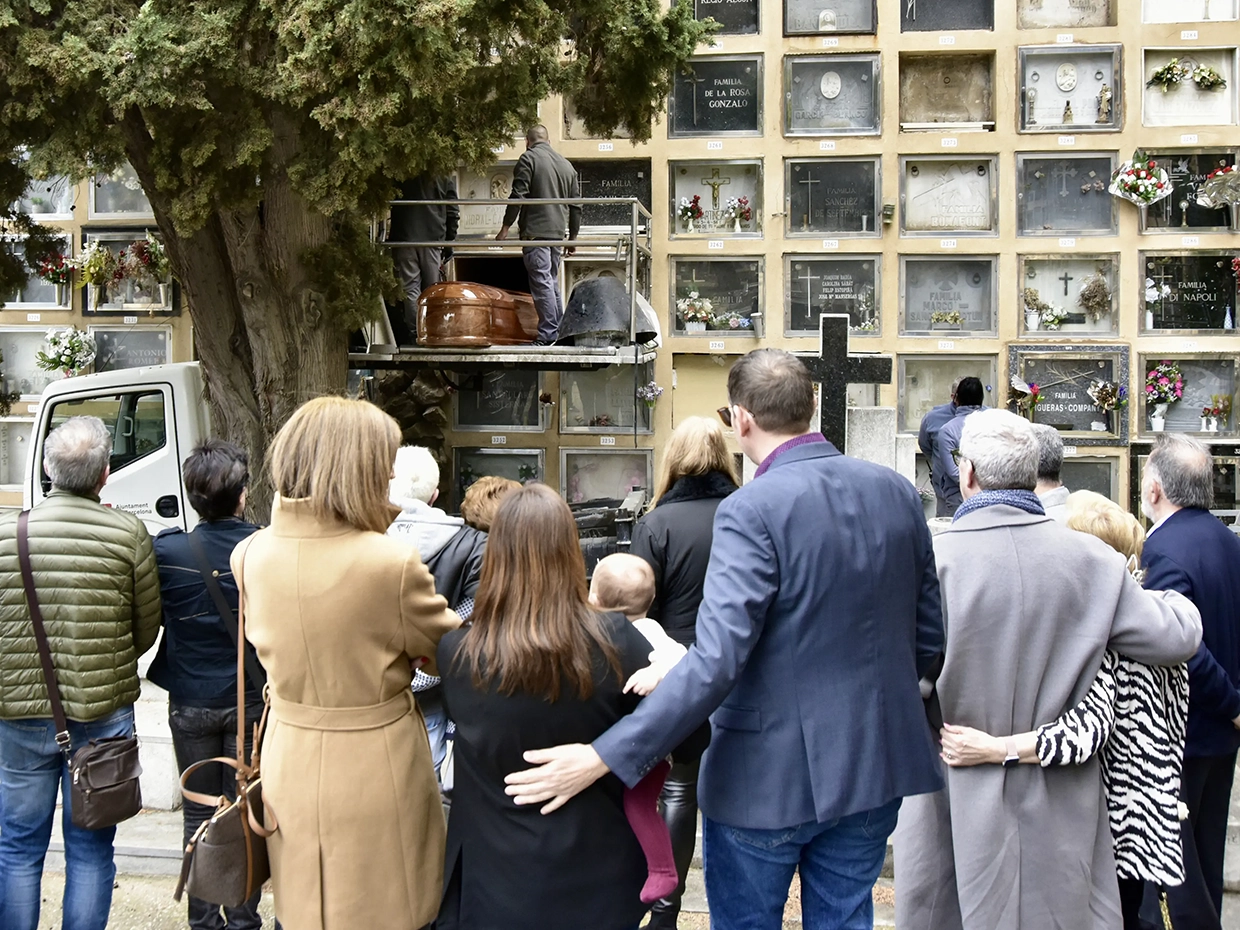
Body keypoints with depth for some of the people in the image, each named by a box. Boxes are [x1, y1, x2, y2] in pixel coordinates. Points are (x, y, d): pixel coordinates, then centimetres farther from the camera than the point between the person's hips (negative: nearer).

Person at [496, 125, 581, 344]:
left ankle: (548, 334, -12)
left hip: (535, 231, -7)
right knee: (552, 282, 14)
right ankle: (558, 332, 15)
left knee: (542, 283, -9)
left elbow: (518, 196, -10)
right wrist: (572, 237, 26)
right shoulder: (567, 165, 18)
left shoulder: (529, 158, -2)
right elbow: (576, 205, 20)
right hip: (557, 232, 7)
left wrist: (506, 226, -6)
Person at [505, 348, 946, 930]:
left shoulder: (754, 510, -20)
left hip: (769, 774, -6)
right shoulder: (896, 492, -1)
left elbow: (717, 660, -28)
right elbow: (927, 631, 8)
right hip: (873, 766, 6)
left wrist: (604, 757, -27)